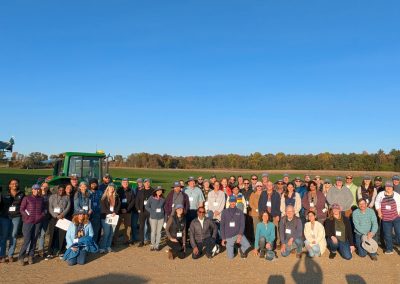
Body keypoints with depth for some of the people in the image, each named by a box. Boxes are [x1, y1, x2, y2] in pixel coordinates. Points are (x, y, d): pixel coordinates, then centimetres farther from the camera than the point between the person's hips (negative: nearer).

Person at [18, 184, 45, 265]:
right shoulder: (26, 198, 2)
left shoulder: (41, 199, 12)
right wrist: (27, 216, -8)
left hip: (38, 222, 3)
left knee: (34, 240, 5)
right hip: (28, 222, -3)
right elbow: (21, 209, 0)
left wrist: (42, 215, 1)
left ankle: (30, 257, 14)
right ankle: (21, 257, 6)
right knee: (27, 240, -6)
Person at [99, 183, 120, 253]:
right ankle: (102, 248, 3)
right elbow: (103, 207, -6)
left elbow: (118, 205, 7)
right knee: (106, 233, -7)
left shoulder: (116, 197, 9)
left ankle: (108, 247, 16)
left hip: (114, 217, 4)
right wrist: (110, 213, -13)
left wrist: (115, 212, -8)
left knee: (111, 233, 5)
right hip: (106, 217, -4)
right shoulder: (104, 197, -1)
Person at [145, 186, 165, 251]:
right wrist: (152, 211, -8)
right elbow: (146, 206, 1)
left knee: (159, 232, 6)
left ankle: (157, 245, 16)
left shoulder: (163, 199, 1)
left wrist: (163, 212, 0)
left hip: (161, 218, 2)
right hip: (153, 217, -2)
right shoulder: (151, 198, -6)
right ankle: (152, 245, 19)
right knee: (153, 232, 3)